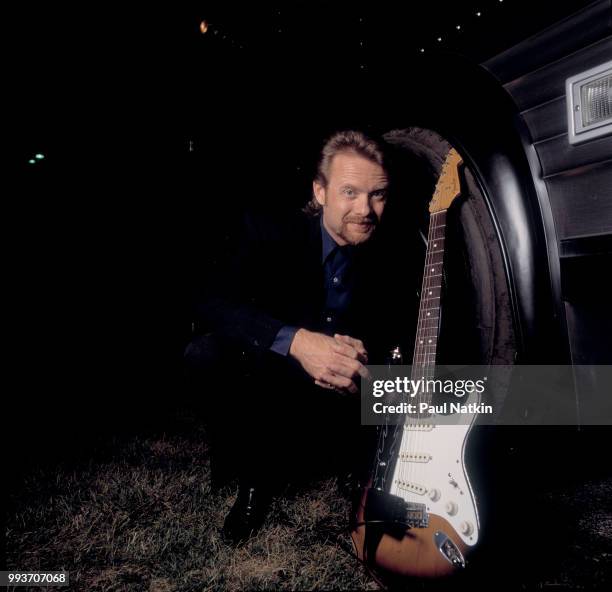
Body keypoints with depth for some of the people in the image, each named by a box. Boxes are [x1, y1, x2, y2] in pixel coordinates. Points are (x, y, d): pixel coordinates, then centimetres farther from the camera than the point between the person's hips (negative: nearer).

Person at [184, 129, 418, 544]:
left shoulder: (390, 256, -7)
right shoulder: (270, 231, -15)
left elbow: (403, 332, -4)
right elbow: (211, 304, -25)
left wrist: (368, 353, -29)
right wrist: (297, 340, -41)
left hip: (344, 396, 1)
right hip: (272, 382, -1)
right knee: (207, 352, -28)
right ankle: (255, 476, -6)